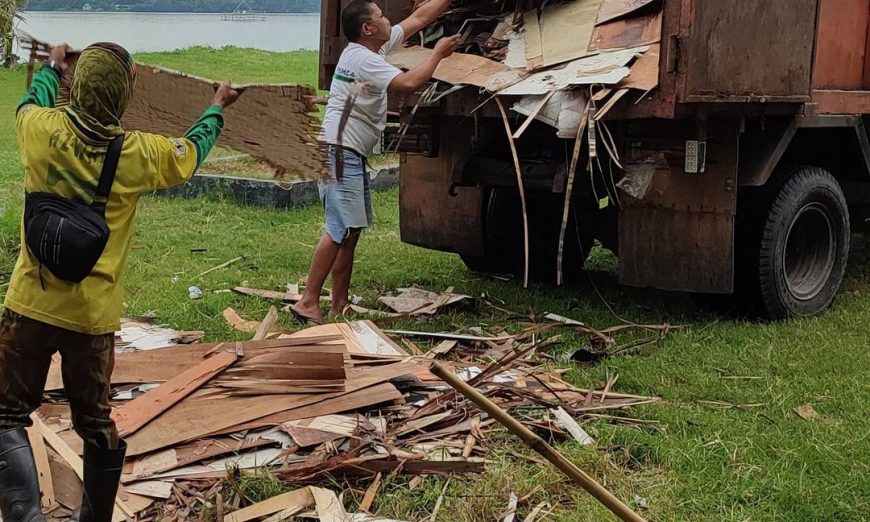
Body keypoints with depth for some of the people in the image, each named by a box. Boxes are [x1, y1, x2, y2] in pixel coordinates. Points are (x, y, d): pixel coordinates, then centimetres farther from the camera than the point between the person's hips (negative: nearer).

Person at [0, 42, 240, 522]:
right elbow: (192, 150, 12)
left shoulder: (42, 129, -10)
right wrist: (217, 107, 30)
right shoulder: (138, 153, -10)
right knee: (95, 421, 16)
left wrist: (52, 66, 36)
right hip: (94, 314, 1)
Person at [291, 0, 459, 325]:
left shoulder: (374, 49, 14)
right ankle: (308, 303, -15)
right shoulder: (362, 58, -15)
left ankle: (340, 305, 14)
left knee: (351, 230, 10)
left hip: (352, 156, 11)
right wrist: (438, 54, -11)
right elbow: (409, 84, -25)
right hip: (339, 153, -11)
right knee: (339, 230, -15)